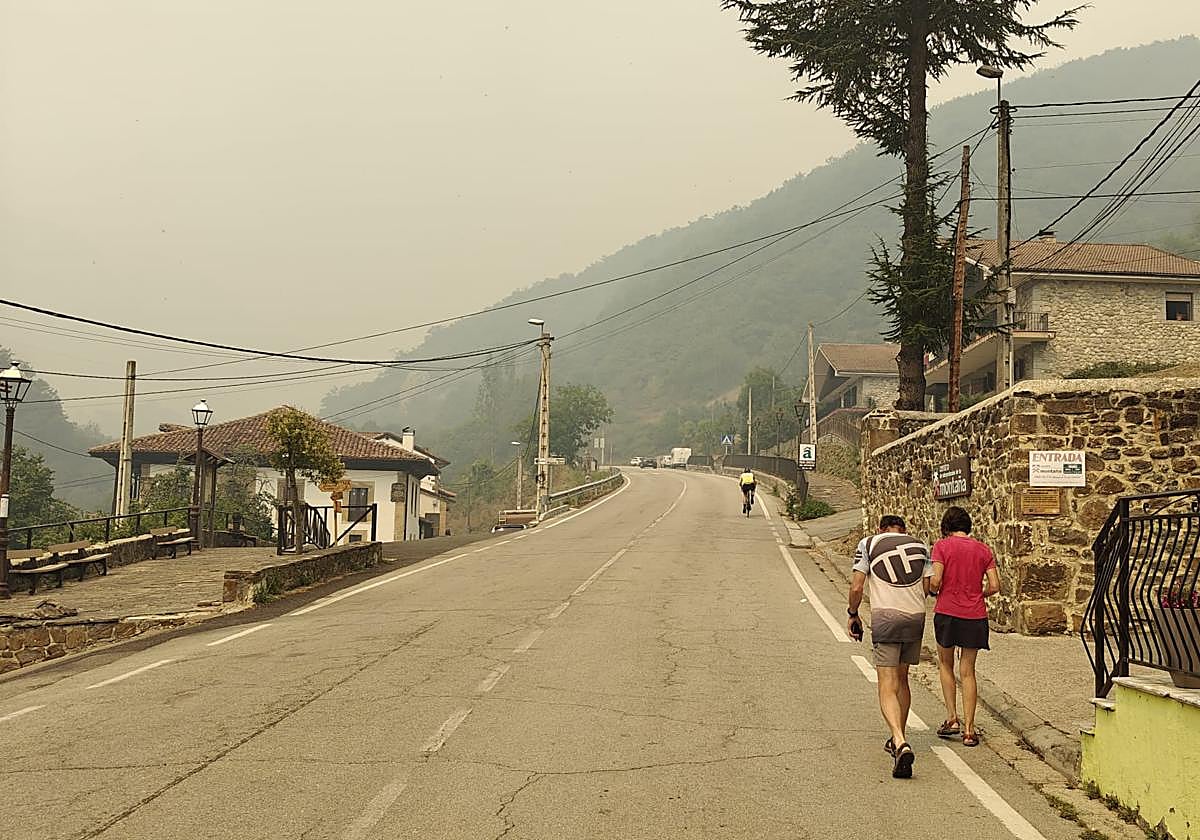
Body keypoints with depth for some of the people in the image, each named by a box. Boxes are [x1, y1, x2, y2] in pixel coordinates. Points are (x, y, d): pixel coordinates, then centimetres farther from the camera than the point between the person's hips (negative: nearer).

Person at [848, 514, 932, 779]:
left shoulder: (868, 544, 6)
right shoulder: (920, 546, 15)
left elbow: (857, 587, 0)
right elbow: (928, 587, 11)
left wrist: (852, 615, 15)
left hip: (885, 616, -4)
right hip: (916, 616, 4)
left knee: (887, 687, -6)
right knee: (902, 680, 21)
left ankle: (901, 744, -27)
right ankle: (898, 740, 32)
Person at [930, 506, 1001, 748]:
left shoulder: (942, 545, -4)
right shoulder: (983, 550, 6)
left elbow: (935, 580, -13)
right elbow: (994, 586, 0)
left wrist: (934, 590, 9)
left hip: (947, 612, -2)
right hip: (975, 616, 2)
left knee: (945, 665, 19)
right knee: (967, 672, 8)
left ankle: (952, 719, 10)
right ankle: (969, 730, 5)